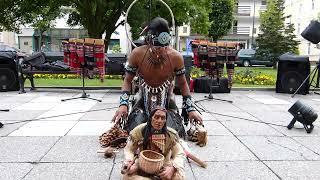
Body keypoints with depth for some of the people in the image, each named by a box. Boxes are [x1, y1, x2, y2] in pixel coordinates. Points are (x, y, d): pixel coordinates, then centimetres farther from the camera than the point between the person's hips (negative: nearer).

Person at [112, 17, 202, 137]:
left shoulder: (176, 57, -18)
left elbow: (182, 83, -3)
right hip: (143, 102, 1)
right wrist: (123, 104, -20)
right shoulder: (137, 54, -18)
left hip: (167, 103, 0)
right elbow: (128, 80, -6)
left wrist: (190, 109, -8)